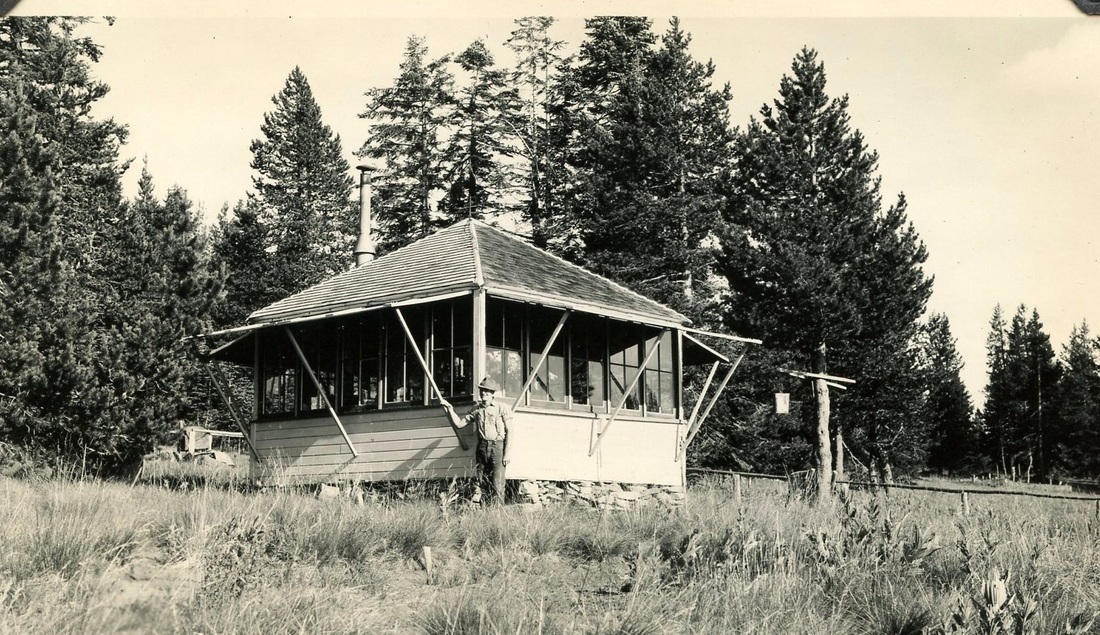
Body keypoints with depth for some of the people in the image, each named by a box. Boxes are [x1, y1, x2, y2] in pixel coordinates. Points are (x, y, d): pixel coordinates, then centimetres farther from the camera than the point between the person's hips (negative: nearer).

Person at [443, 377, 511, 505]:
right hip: (481, 447, 5)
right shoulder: (476, 410, 14)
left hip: (497, 447, -5)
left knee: (497, 485, -10)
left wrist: (507, 454, -8)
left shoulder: (502, 409, 1)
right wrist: (450, 409, 7)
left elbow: (508, 431, -2)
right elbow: (459, 423, 17)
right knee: (483, 484, 4)